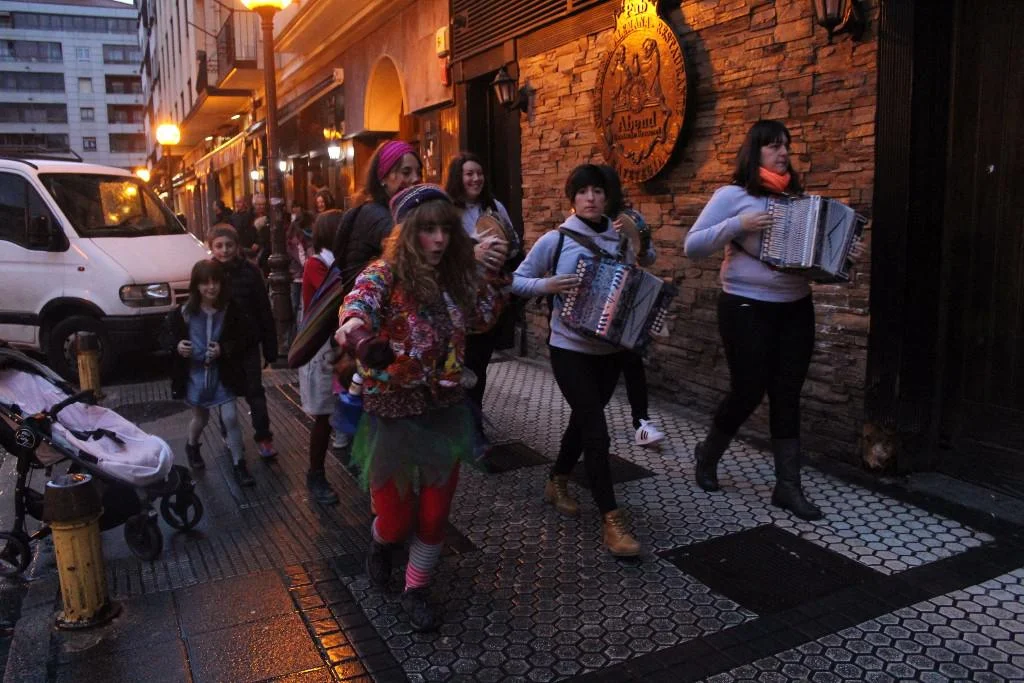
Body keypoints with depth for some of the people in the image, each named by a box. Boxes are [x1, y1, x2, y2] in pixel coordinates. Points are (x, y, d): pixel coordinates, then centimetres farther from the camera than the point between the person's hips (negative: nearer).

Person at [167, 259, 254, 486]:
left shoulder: (230, 310, -11)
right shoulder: (184, 312, -10)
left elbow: (239, 341, -5)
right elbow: (169, 336, 4)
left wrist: (223, 350, -23)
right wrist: (176, 346, -17)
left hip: (222, 373, 0)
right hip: (194, 373, 0)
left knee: (230, 418, -4)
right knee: (201, 418, 17)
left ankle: (239, 464, 9)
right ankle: (192, 446, 49)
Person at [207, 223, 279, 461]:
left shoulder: (250, 271, -9)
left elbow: (264, 312, -6)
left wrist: (270, 348, -5)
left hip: (248, 343, -2)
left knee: (254, 391, 3)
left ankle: (263, 437, 14)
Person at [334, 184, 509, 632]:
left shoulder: (453, 275, 1)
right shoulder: (386, 273, -15)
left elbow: (482, 318, 15)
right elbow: (360, 299, -37)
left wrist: (493, 271, 1)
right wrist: (352, 324, -61)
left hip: (445, 411, 4)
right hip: (393, 413, -4)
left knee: (435, 515, 10)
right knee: (397, 518, 9)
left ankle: (415, 590, 34)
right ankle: (382, 542, 46)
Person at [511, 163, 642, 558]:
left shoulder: (621, 241, 4)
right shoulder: (556, 240, -7)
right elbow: (517, 281, -1)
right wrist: (546, 284, -18)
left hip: (611, 350, 5)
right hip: (570, 350, -5)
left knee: (583, 421, 19)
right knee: (597, 432, -11)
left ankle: (557, 483, 41)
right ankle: (611, 521, -4)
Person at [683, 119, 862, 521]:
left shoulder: (796, 197, 11)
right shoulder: (732, 196, -5)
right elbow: (692, 246, -10)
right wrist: (738, 225, -22)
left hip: (796, 308, 5)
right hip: (747, 308, -5)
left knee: (787, 396, 5)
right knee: (748, 391, 1)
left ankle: (788, 485, 12)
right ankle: (708, 456, 27)